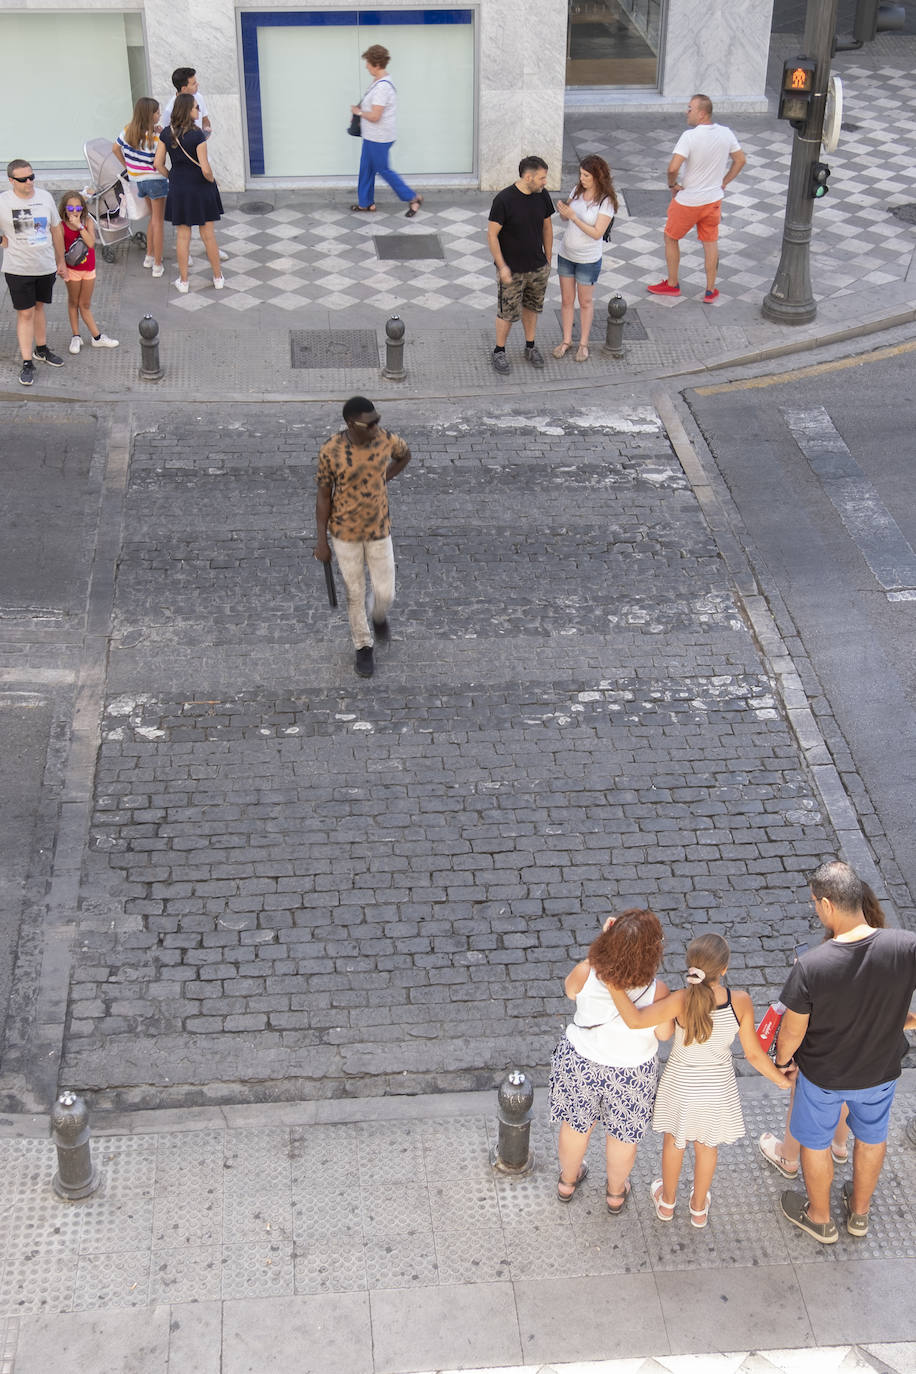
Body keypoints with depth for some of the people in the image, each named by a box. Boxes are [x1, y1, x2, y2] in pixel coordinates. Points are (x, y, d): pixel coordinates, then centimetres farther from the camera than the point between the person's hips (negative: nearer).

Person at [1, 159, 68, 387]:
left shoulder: (45, 197, 0)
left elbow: (56, 231, 10)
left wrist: (61, 262, 13)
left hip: (46, 266, 4)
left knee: (38, 307, 19)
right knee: (25, 314, -2)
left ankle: (41, 349, 37)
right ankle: (27, 363, 3)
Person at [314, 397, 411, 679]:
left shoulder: (385, 440, -15)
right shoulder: (330, 452, -21)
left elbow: (404, 454, 10)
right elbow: (324, 496, -10)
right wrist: (322, 540, -7)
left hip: (378, 529, 2)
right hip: (345, 532, -2)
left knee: (384, 592, 7)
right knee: (355, 593, 12)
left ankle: (379, 616, 43)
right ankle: (363, 647, 33)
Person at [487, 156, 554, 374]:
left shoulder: (542, 195, -5)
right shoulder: (504, 200, -22)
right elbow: (492, 235, -17)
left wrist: (548, 260, 13)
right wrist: (502, 266, -19)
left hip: (538, 267, 5)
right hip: (512, 270, -5)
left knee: (531, 307, 19)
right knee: (507, 313, 5)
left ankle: (530, 346, 37)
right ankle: (499, 352, 24)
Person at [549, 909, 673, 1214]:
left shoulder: (587, 972, -30)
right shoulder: (655, 991, -33)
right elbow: (664, 1033, -14)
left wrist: (599, 943, -12)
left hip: (580, 1062, 1)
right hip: (630, 1073, -1)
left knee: (576, 1123, 29)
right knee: (624, 1133, 27)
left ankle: (567, 1182, 54)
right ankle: (615, 1194, 51)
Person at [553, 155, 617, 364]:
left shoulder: (606, 201, -19)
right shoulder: (577, 190, -4)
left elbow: (597, 233, -23)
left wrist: (573, 217, -29)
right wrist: (562, 211, -15)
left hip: (588, 259, -5)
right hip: (566, 254, 5)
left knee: (585, 302, 12)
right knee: (566, 300, 15)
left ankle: (583, 344, 27)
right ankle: (567, 340, 29)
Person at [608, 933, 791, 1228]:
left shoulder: (682, 1001, -32)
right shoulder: (740, 1002, -25)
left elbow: (635, 1019, -39)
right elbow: (754, 1054, -15)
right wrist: (782, 1081, 1)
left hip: (681, 1083, -1)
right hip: (718, 1086, 1)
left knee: (674, 1140, 27)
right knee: (707, 1144, 28)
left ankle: (667, 1202, 50)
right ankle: (699, 1207, 49)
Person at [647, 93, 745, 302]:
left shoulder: (689, 136, -24)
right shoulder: (726, 133, -5)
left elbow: (673, 167, -32)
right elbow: (740, 160, 7)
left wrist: (672, 184, -12)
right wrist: (723, 182, 12)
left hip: (687, 201, -5)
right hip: (714, 199, 5)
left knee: (671, 238, 17)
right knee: (710, 242, 17)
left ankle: (672, 284, 28)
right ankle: (710, 291, 23)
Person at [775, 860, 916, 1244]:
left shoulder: (810, 968, -35)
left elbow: (792, 1034, -19)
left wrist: (781, 1059, 3)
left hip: (823, 1076, -2)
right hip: (880, 1071, 3)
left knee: (815, 1142, 26)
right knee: (872, 1137, 30)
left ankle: (819, 1219, 48)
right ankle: (859, 1212, 54)